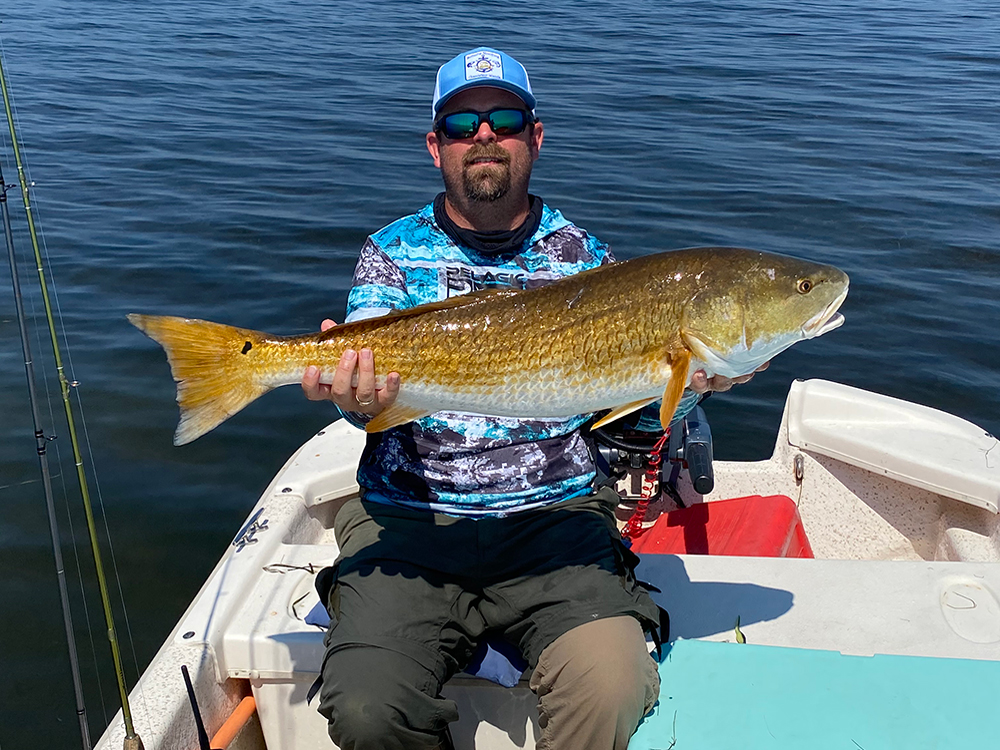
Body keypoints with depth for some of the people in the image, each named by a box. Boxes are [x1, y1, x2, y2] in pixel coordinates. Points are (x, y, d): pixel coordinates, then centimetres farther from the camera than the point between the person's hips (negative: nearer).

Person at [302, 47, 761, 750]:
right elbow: (369, 380, -4)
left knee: (611, 691, -25)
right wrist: (358, 396, -28)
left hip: (555, 516, 0)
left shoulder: (582, 254, 10)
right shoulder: (394, 252, 9)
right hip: (408, 520, 1)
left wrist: (690, 382, -14)